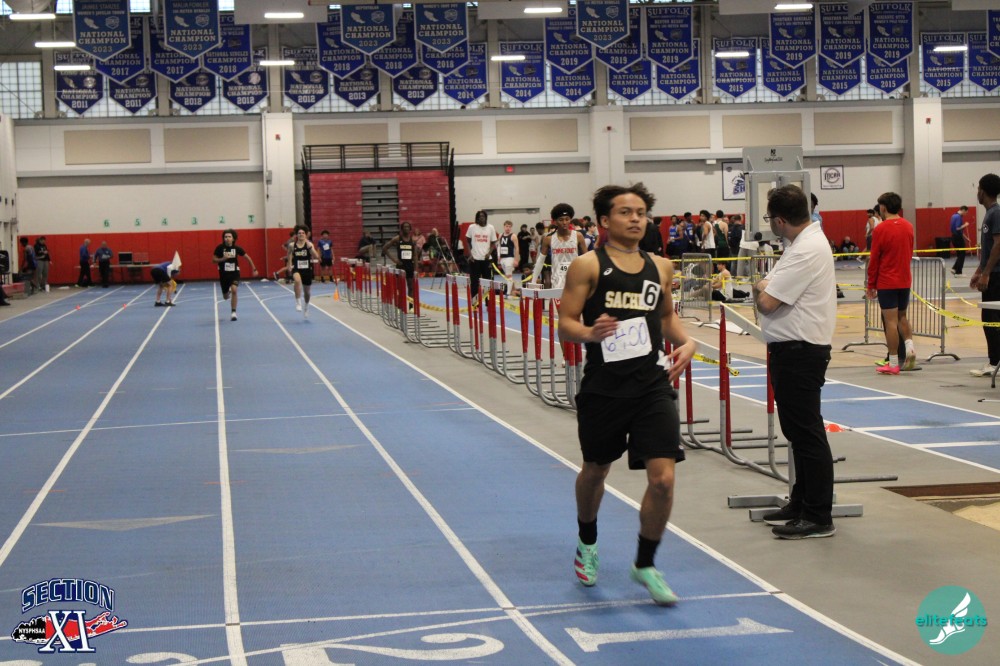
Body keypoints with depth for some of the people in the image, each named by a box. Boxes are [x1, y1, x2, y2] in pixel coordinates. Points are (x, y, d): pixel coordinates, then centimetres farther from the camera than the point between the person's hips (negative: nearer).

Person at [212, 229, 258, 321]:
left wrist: (254, 269, 4)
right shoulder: (220, 248, -11)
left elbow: (247, 257, 3)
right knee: (226, 297, 12)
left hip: (234, 273, -1)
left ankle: (233, 312, -15)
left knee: (234, 290, -27)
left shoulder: (237, 248, -9)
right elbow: (213, 260, -6)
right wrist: (223, 259, -24)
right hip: (224, 274, 1)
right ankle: (228, 291, 53)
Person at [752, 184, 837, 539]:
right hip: (793, 349, 11)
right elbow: (777, 292, 20)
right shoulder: (805, 241, 14)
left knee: (806, 431, -6)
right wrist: (765, 287, 0)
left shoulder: (807, 251, -20)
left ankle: (819, 517, -1)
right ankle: (801, 502, 30)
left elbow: (767, 303, -22)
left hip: (800, 351, -11)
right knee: (796, 429, 18)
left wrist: (759, 288, -2)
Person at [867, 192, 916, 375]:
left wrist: (871, 285, -2)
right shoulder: (908, 227, 3)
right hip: (905, 280, 5)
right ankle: (909, 346, 0)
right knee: (902, 316, 21)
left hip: (887, 283, -5)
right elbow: (910, 254, 13)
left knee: (891, 321, -2)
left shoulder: (880, 229, -13)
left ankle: (893, 364, 1)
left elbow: (874, 260, -10)